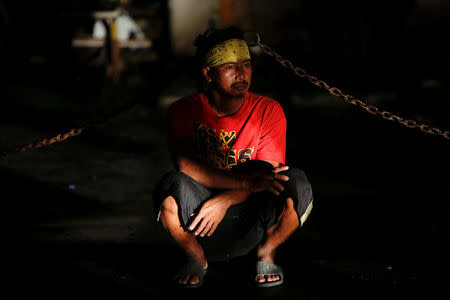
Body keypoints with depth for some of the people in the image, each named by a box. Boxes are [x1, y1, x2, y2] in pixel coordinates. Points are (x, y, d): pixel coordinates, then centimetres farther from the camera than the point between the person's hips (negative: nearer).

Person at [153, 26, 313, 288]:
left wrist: (225, 200, -26)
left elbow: (266, 173, -8)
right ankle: (196, 258, -2)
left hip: (252, 227, 1)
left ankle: (266, 253, 1)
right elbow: (184, 164, -22)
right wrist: (248, 182, -32)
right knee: (173, 185, -32)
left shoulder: (268, 111, -3)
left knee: (296, 184, -28)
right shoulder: (185, 110, -6)